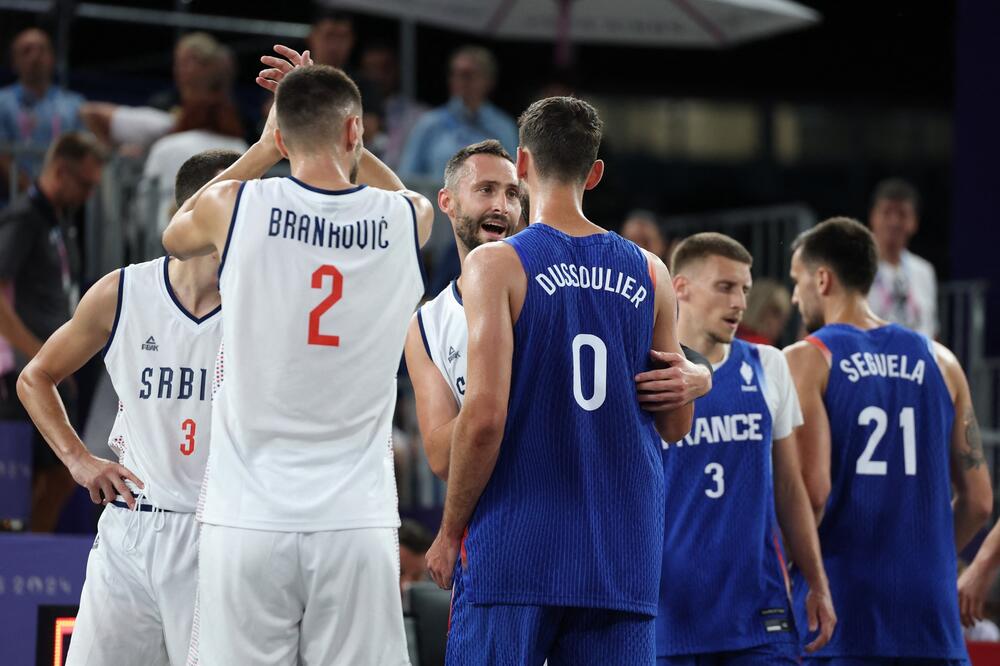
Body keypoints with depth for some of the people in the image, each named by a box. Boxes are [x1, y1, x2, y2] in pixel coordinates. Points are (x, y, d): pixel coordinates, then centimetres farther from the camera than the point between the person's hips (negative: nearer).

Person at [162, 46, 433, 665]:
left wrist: (267, 144, 25)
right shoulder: (407, 220, 1)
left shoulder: (233, 205, -3)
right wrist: (337, 116, 26)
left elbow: (176, 233, 24)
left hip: (249, 517, -1)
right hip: (357, 522, 1)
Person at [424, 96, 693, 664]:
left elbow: (484, 416, -13)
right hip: (622, 562, 4)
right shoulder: (650, 274, 8)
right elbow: (676, 424, 11)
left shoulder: (497, 265, -5)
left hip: (515, 550, -4)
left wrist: (450, 532, -2)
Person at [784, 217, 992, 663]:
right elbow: (978, 501, 12)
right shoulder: (938, 362, 12)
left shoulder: (806, 361, -3)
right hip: (930, 611, 4)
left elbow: (811, 489, -15)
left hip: (839, 610, -4)